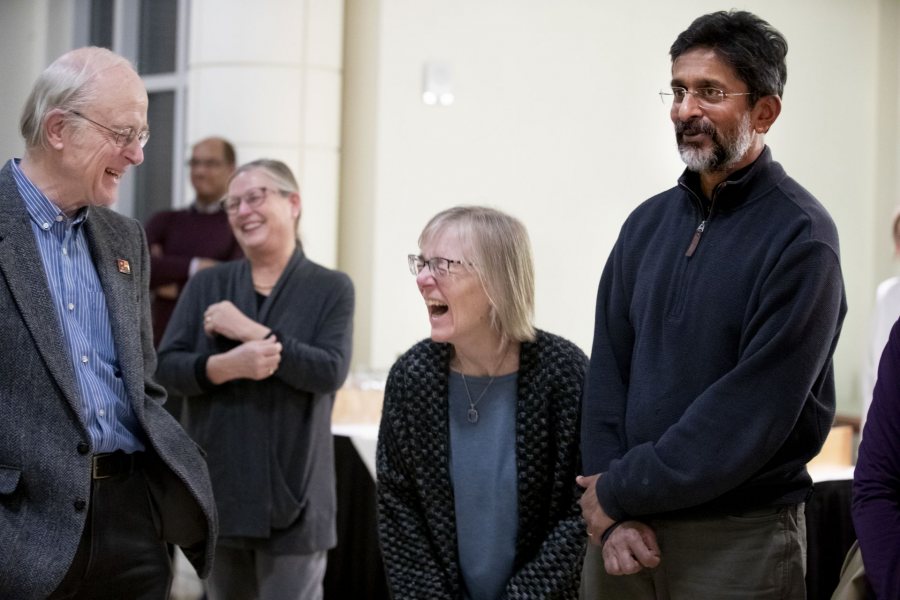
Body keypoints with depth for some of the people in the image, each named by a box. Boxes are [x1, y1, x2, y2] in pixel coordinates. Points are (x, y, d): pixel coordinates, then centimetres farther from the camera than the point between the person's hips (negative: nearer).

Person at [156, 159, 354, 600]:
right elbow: (165, 366, 0)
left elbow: (331, 370, -14)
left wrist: (251, 331, -17)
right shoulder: (206, 285, 8)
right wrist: (228, 366, -19)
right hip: (218, 488, 3)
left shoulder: (330, 288, -1)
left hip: (292, 492, -3)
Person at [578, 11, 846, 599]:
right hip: (625, 533, 5)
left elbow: (754, 411, -18)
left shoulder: (800, 236, -11)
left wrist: (618, 490, -13)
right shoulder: (648, 223, 8)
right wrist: (613, 515, -9)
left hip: (739, 535, -5)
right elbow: (608, 369, 3)